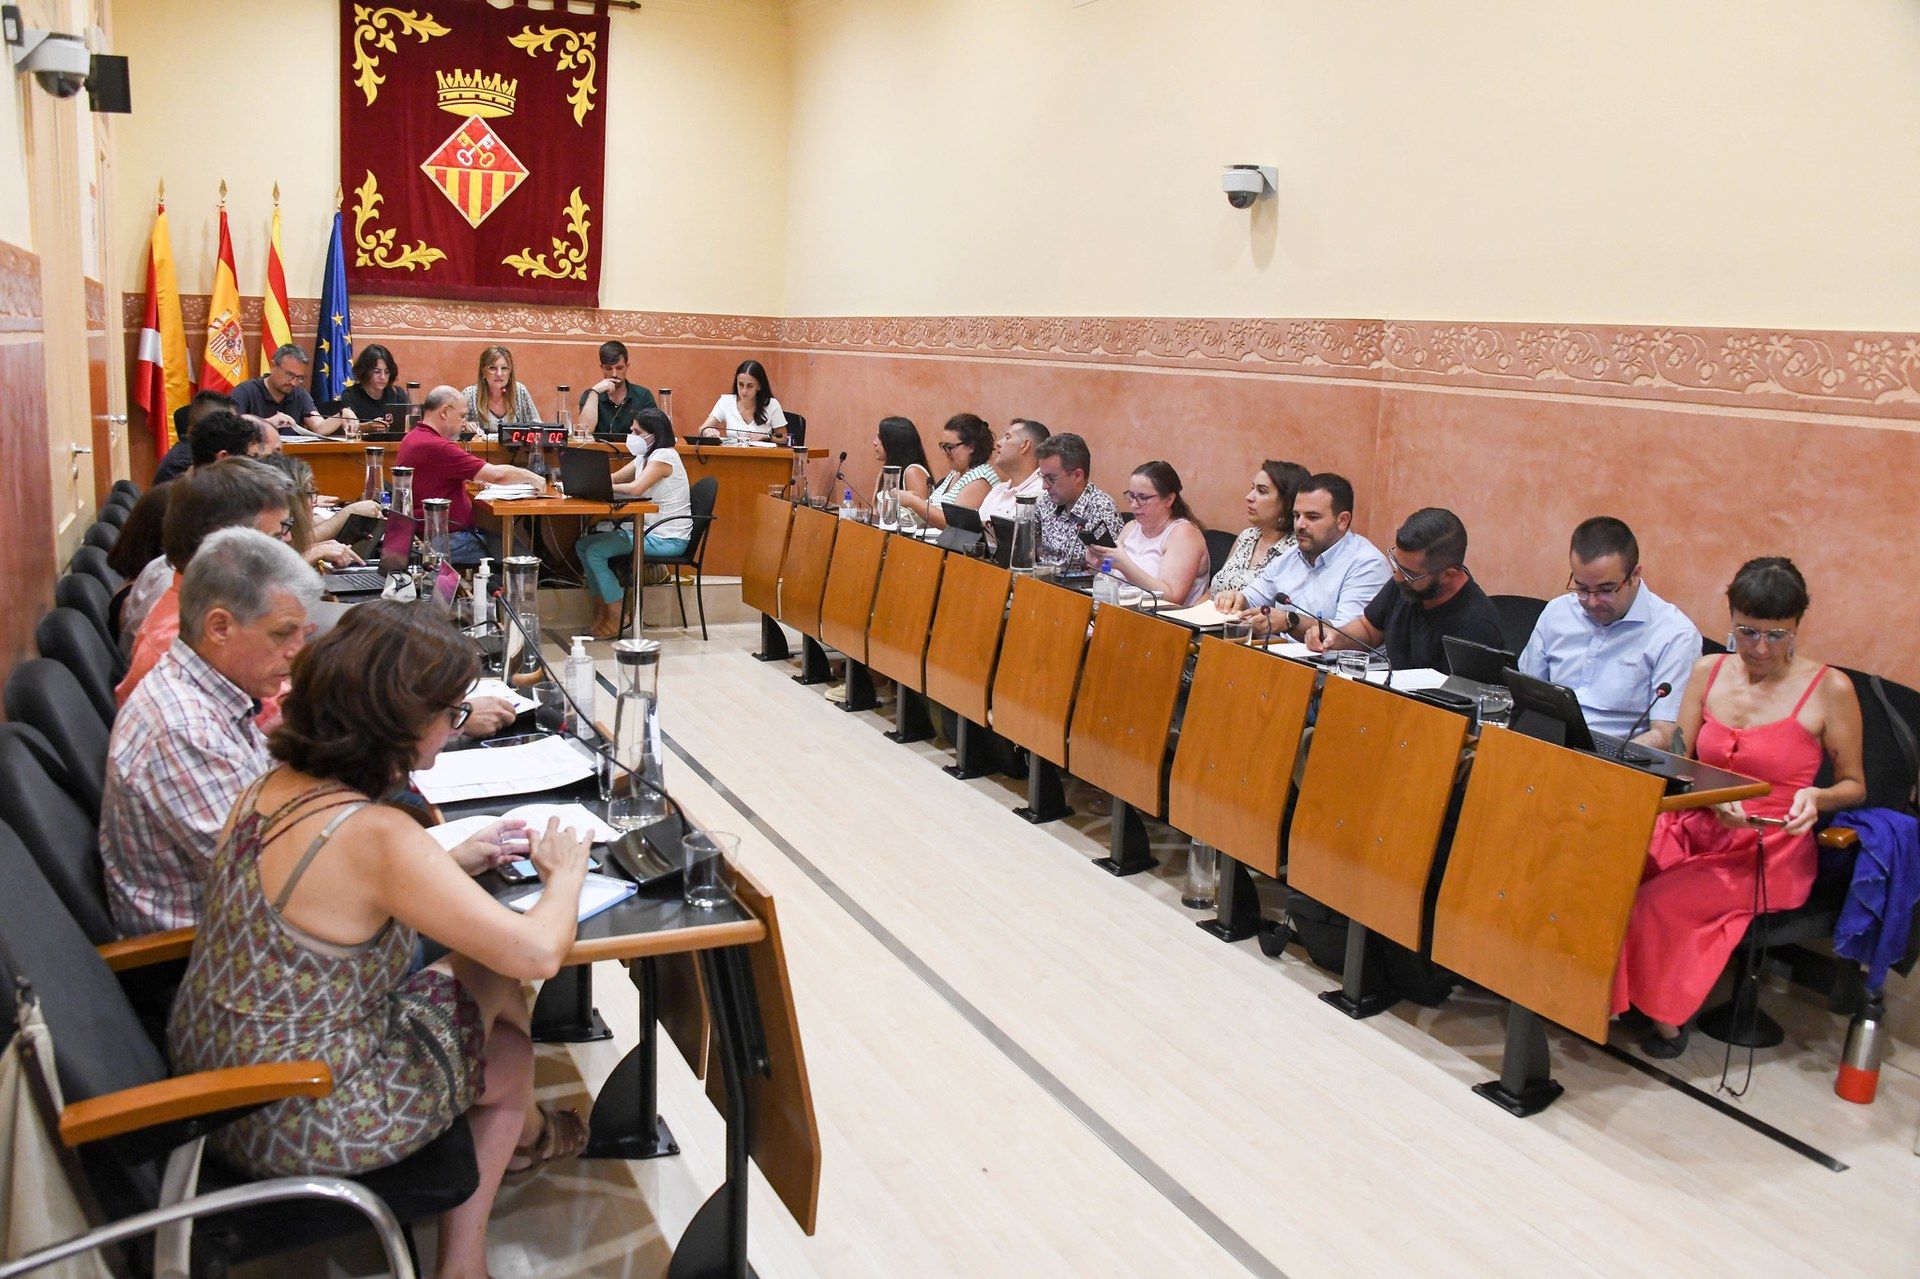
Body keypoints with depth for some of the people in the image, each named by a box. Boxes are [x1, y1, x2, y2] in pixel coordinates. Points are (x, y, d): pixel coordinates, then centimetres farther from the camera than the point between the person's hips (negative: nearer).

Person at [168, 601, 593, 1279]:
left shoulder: (273, 787, -4)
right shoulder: (376, 835, -30)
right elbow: (537, 953, -26)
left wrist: (466, 856, 11)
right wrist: (566, 873, -5)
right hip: (297, 1126, -8)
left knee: (488, 992, 16)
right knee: (499, 983, 10)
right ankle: (523, 1130, 42)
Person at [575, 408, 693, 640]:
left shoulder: (664, 456, -15)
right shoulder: (646, 457, 15)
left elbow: (635, 489, -27)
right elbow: (614, 478, 12)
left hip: (667, 539, -10)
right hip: (648, 529, 10)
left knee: (594, 551, -16)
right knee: (583, 545, 6)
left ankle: (617, 619, -6)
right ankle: (601, 613, 8)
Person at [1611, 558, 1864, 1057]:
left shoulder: (1830, 689, -2)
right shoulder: (1708, 672, 8)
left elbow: (1854, 785, 7)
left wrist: (1816, 797, -16)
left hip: (1772, 853, -3)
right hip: (1694, 829, 4)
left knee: (1659, 902, -29)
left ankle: (1664, 1012, -3)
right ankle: (1606, 996, -13)